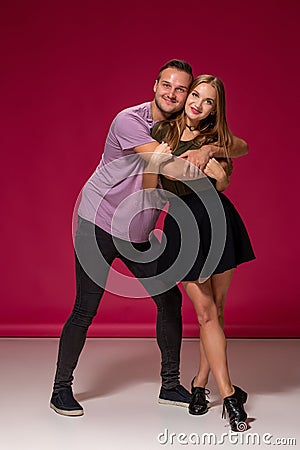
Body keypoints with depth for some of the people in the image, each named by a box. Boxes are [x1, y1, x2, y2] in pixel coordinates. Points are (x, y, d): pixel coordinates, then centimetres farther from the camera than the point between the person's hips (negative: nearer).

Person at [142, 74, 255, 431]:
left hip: (217, 221, 2)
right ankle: (229, 397, 0)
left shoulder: (215, 138, 5)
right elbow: (148, 190, 2)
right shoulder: (162, 133, 2)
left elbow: (222, 184, -8)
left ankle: (201, 382, 24)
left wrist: (212, 166, -22)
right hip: (181, 227, -2)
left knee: (216, 309, 6)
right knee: (206, 312, -4)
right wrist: (155, 161, -13)